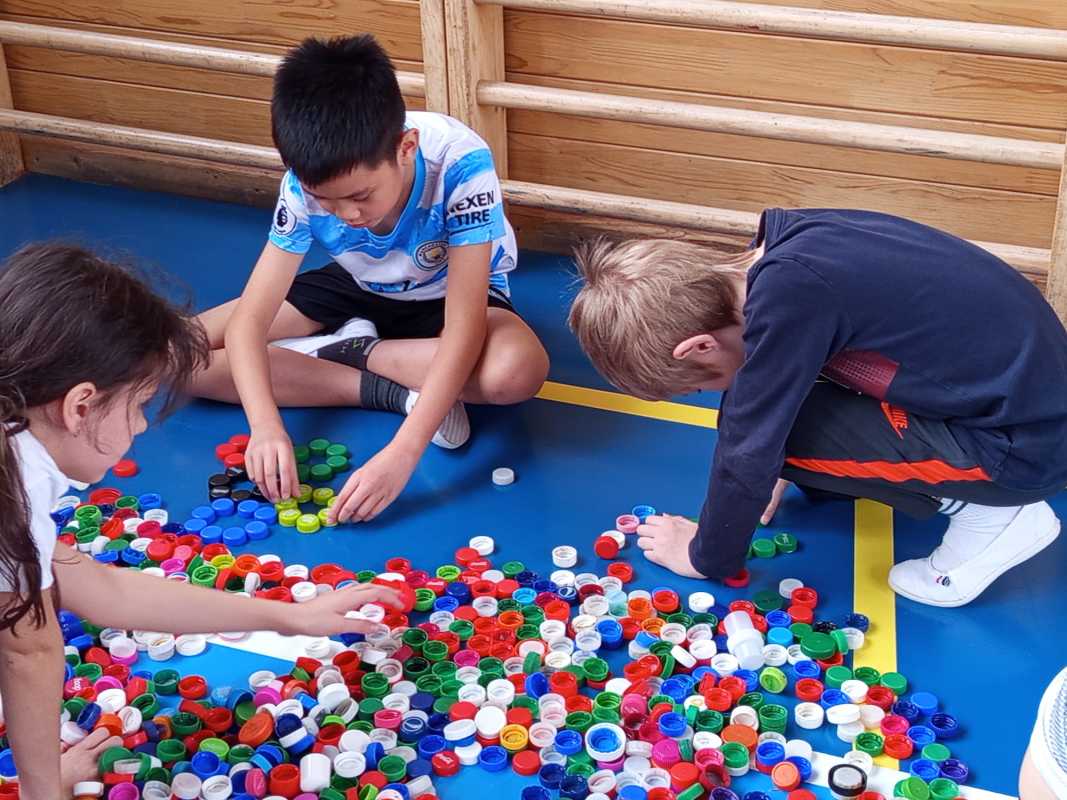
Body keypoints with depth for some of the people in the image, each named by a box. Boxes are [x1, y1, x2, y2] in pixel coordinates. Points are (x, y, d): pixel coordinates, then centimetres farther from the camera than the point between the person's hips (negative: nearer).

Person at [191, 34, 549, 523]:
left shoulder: (461, 164, -36)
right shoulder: (307, 182, -26)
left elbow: (463, 331, -39)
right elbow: (247, 321, -25)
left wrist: (402, 454, -49)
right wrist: (266, 425, -43)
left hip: (449, 293, -3)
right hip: (358, 288, 3)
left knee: (517, 371, -39)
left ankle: (344, 350, -14)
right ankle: (399, 391, -16)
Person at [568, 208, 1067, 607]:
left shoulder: (786, 292, -26)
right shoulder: (789, 240, -1)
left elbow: (750, 447, -18)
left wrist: (707, 556, -1)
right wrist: (777, 472, 21)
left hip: (1025, 442, -9)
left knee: (765, 422, -14)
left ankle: (989, 512, -3)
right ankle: (960, 492, 12)